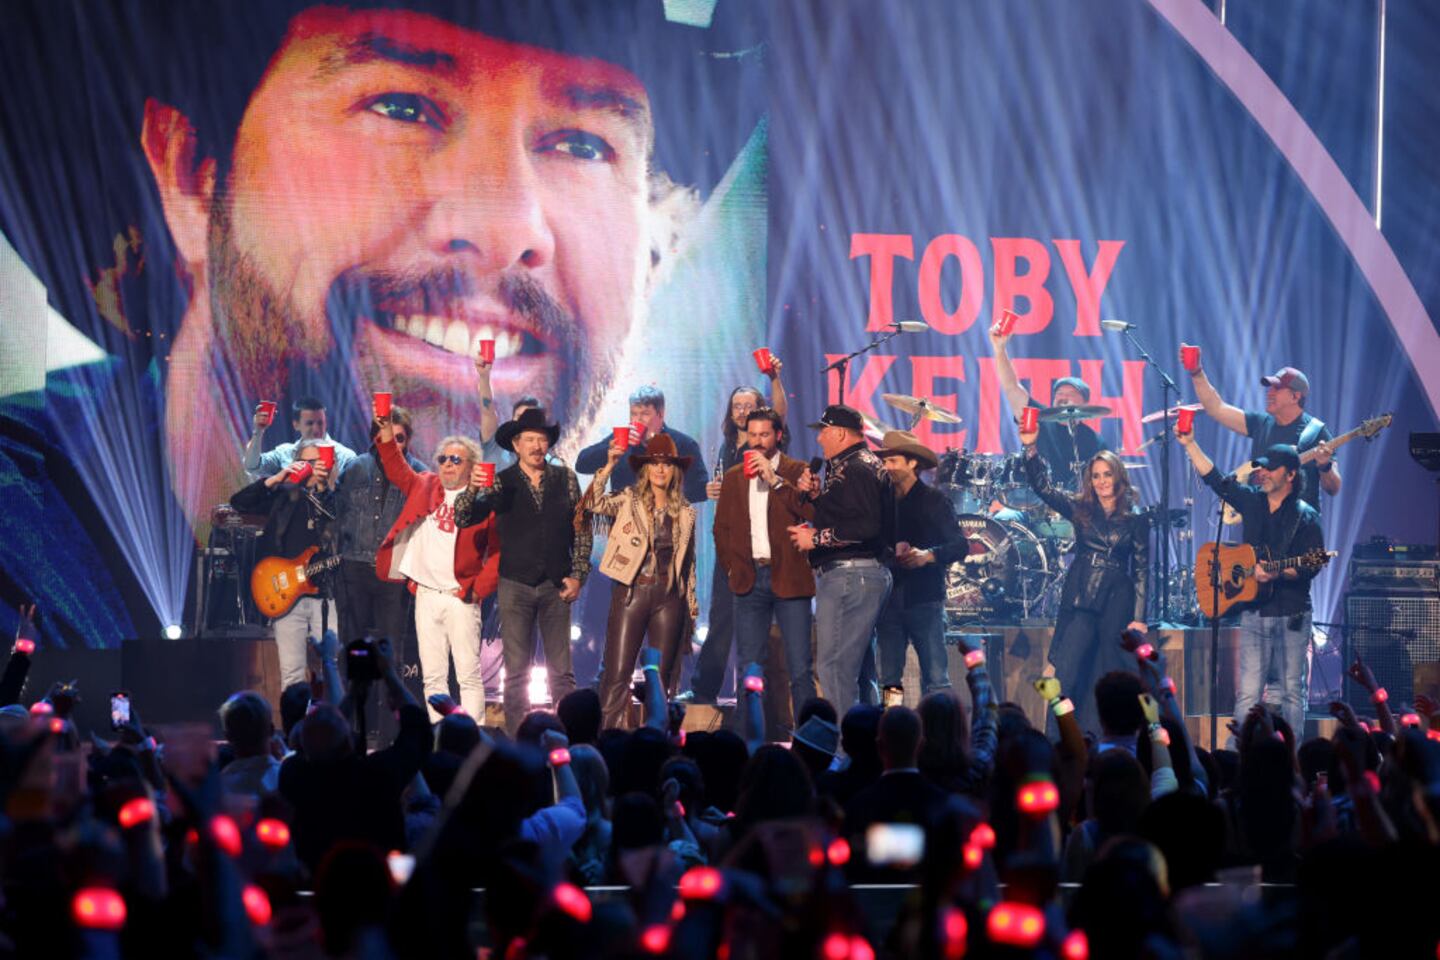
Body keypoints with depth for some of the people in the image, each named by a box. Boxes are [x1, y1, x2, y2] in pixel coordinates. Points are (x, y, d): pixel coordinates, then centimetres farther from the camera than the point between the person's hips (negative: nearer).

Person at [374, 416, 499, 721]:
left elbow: (499, 552, -4)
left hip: (460, 598, -5)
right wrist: (386, 431, 8)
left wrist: (479, 589, -10)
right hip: (426, 595, 5)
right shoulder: (425, 486, 12)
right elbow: (397, 469, 20)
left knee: (469, 675, -6)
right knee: (432, 677, 6)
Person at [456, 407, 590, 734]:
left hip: (556, 586, 1)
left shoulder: (565, 479, 5)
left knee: (562, 670, 2)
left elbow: (582, 530, 8)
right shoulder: (500, 483, 0)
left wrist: (578, 575, 2)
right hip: (515, 585, -1)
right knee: (516, 671, 0)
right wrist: (472, 489, -26)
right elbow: (463, 518, -8)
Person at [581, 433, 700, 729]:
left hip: (669, 596, 3)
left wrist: (691, 605, 15)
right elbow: (594, 503, -15)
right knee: (617, 673, -6)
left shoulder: (685, 513, 11)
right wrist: (609, 466, -23)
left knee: (663, 676, 4)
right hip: (631, 592, -3)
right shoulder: (628, 501, 3)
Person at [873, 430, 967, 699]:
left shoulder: (933, 500, 2)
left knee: (936, 680, -7)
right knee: (888, 681, 0)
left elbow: (961, 545, -5)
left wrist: (927, 556, -22)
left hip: (924, 599, -4)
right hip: (889, 602, 4)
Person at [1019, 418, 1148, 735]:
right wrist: (1031, 448, -18)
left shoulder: (1135, 521, 4)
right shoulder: (1080, 510, 7)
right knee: (1066, 676, -8)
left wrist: (1138, 617, -3)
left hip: (1117, 603, -1)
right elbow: (1042, 486, -4)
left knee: (1107, 680, 3)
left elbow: (1142, 570, 3)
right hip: (1080, 601, 1)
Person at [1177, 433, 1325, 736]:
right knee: (1247, 692, -3)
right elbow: (1213, 478, 10)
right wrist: (1190, 444, 1)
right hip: (1253, 612, 3)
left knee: (1292, 690, 0)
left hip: (1292, 615, -3)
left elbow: (1311, 566, -9)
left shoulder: (1306, 516, -2)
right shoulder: (1251, 501, 11)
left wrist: (1276, 573, -24)